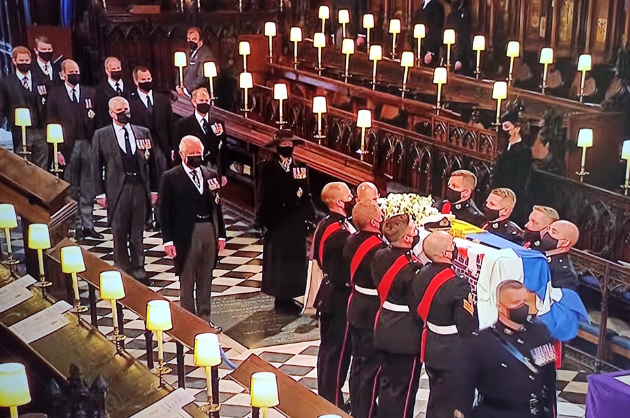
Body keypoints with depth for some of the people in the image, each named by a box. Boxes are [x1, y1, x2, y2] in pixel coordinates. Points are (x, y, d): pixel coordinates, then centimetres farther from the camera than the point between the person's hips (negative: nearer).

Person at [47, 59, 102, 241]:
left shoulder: (90, 93, 10)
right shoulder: (55, 94, 4)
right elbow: (52, 123, 0)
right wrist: (57, 149, -8)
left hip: (88, 144, 2)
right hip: (68, 146, -2)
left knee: (88, 188, 4)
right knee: (72, 190, 3)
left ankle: (88, 225, 9)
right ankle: (77, 226, 9)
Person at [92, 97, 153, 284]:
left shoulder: (143, 133, 10)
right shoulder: (101, 135, 4)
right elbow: (96, 166, 3)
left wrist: (153, 188, 5)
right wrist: (100, 193, -2)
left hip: (140, 186, 2)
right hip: (117, 188, -2)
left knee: (138, 231, 7)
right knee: (119, 231, 1)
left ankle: (138, 267, 18)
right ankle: (122, 267, 16)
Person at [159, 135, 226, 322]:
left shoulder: (209, 175, 10)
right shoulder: (171, 178, -3)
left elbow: (217, 207, 12)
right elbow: (165, 211, -5)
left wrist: (221, 234, 9)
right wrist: (168, 240, -10)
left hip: (210, 231, 4)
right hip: (186, 234, -4)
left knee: (205, 280, 12)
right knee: (187, 280, 4)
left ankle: (204, 318, 22)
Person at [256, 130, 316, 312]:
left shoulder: (300, 167, 8)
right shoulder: (267, 167, -3)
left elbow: (307, 195, 7)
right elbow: (262, 196, -5)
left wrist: (310, 218, 1)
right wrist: (262, 220, -10)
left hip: (296, 222, 4)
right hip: (276, 221, -4)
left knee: (295, 260, 8)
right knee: (277, 260, 2)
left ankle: (289, 296, 17)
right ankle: (280, 298, 10)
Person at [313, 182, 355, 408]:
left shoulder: (324, 224, 4)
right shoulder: (340, 233, -25)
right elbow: (344, 273, -24)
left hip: (328, 294, 10)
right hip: (340, 298, -10)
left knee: (327, 347, 19)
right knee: (338, 350, 1)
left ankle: (324, 395, 32)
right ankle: (332, 402, 11)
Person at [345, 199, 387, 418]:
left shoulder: (351, 241, 0)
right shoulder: (379, 249, -25)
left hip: (356, 309, 8)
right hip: (373, 313, -8)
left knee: (358, 361, 19)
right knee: (371, 367, 4)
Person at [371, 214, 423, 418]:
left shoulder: (380, 256, -3)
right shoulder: (411, 268, -26)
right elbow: (419, 304, -20)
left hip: (385, 330, 8)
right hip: (406, 335, -8)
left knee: (387, 381, 21)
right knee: (403, 387, 6)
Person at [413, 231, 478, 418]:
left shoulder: (422, 275, -4)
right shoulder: (457, 285, -28)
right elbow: (468, 326, -25)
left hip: (431, 349, 8)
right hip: (453, 355, -7)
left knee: (435, 401, 23)